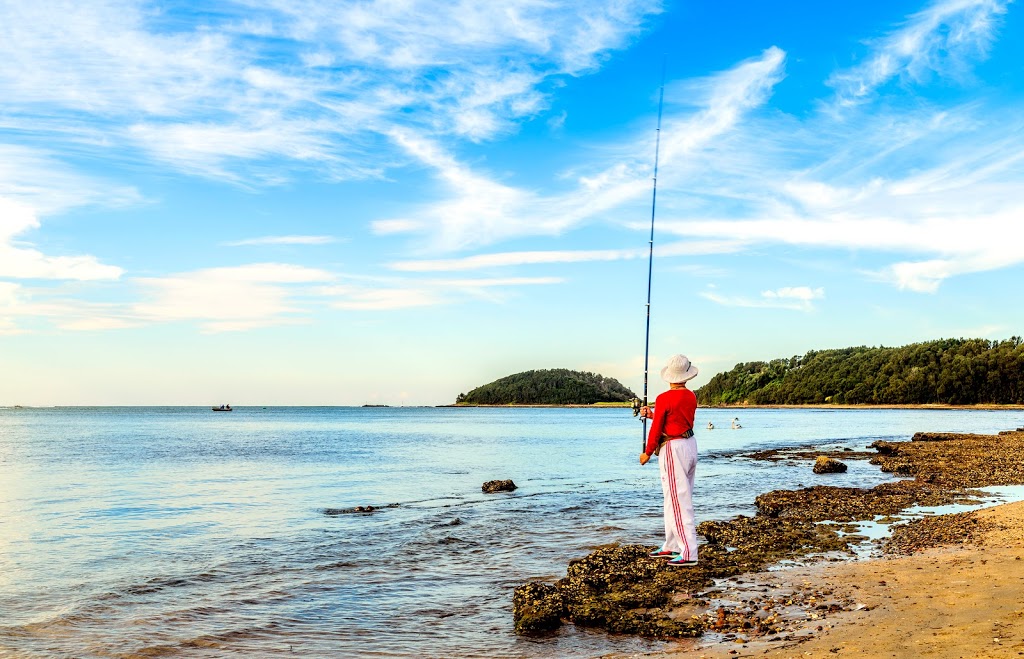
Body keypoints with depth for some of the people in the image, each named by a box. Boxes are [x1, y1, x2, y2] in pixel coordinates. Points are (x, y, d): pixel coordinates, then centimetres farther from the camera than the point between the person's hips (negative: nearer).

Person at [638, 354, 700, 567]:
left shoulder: (664, 399, -16)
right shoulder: (691, 397, 6)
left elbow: (656, 429, -11)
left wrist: (647, 453, 3)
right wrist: (652, 414, 21)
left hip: (673, 449, -8)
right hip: (690, 445, 8)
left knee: (678, 501, -7)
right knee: (674, 498, 17)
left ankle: (688, 553, -8)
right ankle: (672, 546, 26)